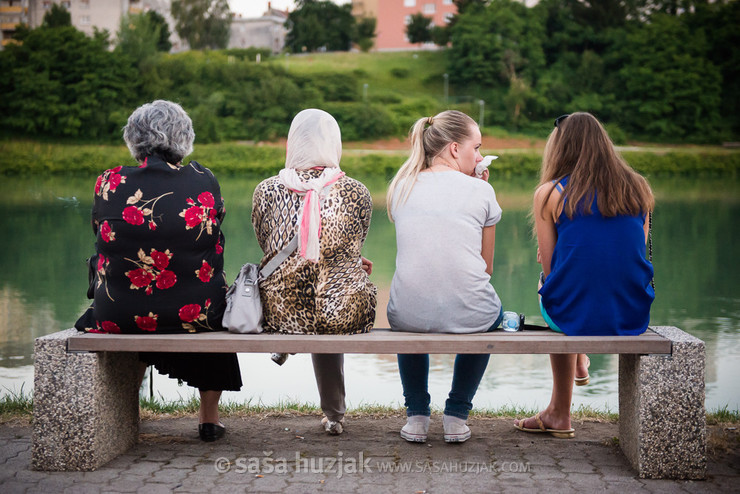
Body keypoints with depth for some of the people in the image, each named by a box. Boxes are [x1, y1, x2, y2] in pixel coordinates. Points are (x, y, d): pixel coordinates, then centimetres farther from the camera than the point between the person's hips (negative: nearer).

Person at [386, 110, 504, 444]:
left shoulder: (401, 187, 8)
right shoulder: (480, 190, 0)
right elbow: (486, 267, 9)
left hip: (408, 316, 2)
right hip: (468, 315, -2)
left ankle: (417, 416, 32)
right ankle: (456, 416, 30)